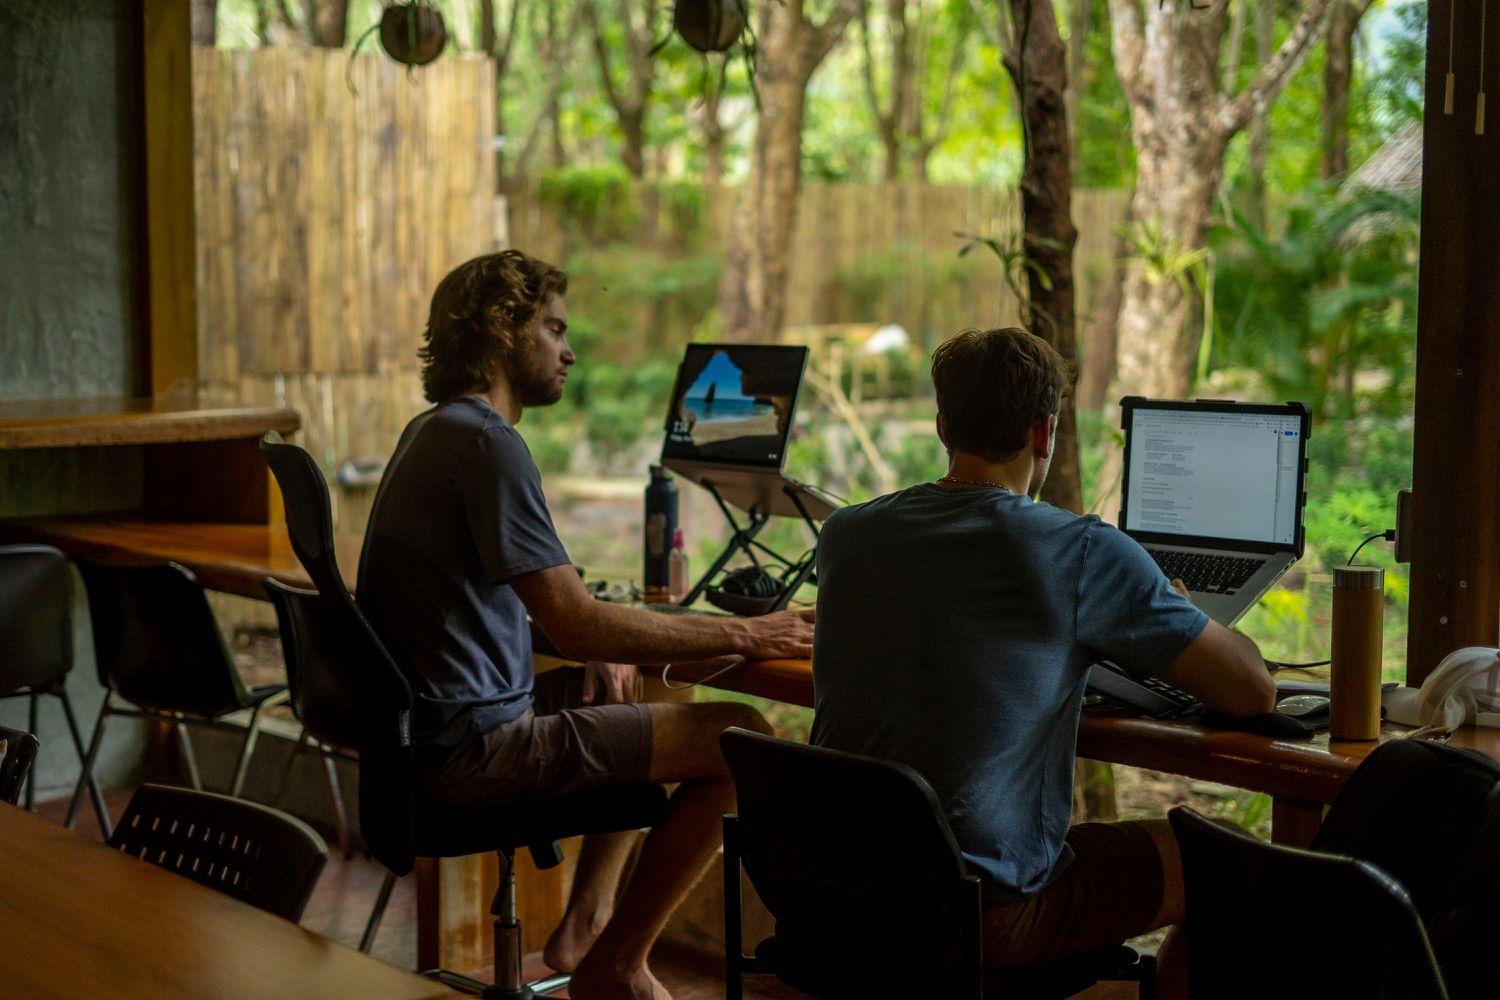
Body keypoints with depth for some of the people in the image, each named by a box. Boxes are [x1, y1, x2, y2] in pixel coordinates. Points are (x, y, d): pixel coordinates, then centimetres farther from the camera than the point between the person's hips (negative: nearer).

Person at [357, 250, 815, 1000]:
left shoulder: (435, 431, 15)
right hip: (471, 749, -11)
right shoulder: (486, 443, -18)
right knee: (741, 741, -12)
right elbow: (574, 625, -23)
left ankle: (586, 922, 25)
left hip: (431, 728, 11)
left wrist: (598, 649, 5)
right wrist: (742, 637, -17)